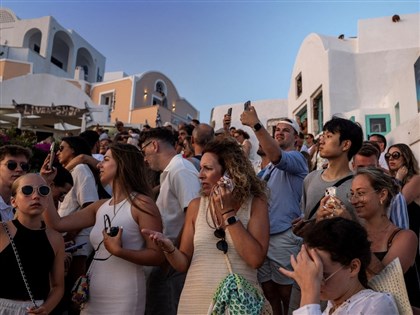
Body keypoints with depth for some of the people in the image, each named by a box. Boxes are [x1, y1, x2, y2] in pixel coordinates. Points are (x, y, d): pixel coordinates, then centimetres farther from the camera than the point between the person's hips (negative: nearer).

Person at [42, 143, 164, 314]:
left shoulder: (141, 203, -13)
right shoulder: (100, 206, 7)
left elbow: (157, 255, -17)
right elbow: (57, 224, 1)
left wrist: (118, 251, -26)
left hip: (122, 297, -6)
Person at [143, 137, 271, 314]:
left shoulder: (256, 203, -8)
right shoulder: (196, 206, -2)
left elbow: (256, 259, -18)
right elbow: (184, 263, 2)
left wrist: (227, 212, -18)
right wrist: (169, 248, -19)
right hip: (197, 300, 2)